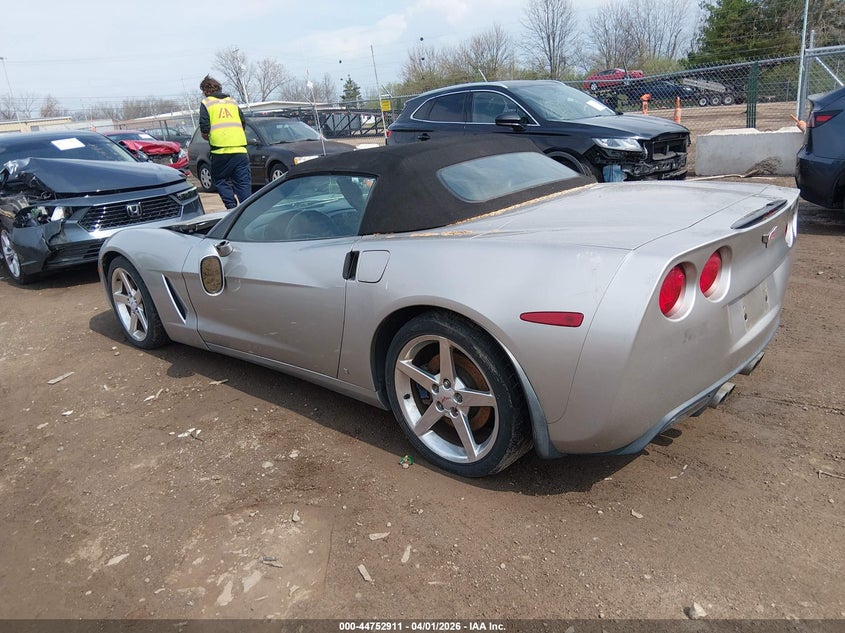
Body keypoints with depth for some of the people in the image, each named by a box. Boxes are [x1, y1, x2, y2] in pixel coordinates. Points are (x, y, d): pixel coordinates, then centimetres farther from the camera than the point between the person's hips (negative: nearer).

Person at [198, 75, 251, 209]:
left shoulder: (206, 103, 4)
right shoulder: (232, 101, 18)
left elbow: (204, 131, -4)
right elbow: (243, 124, 18)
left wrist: (209, 139, 16)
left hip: (220, 150, -3)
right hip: (240, 149, 4)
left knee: (219, 180, 11)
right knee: (244, 183, 5)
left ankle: (232, 207, -3)